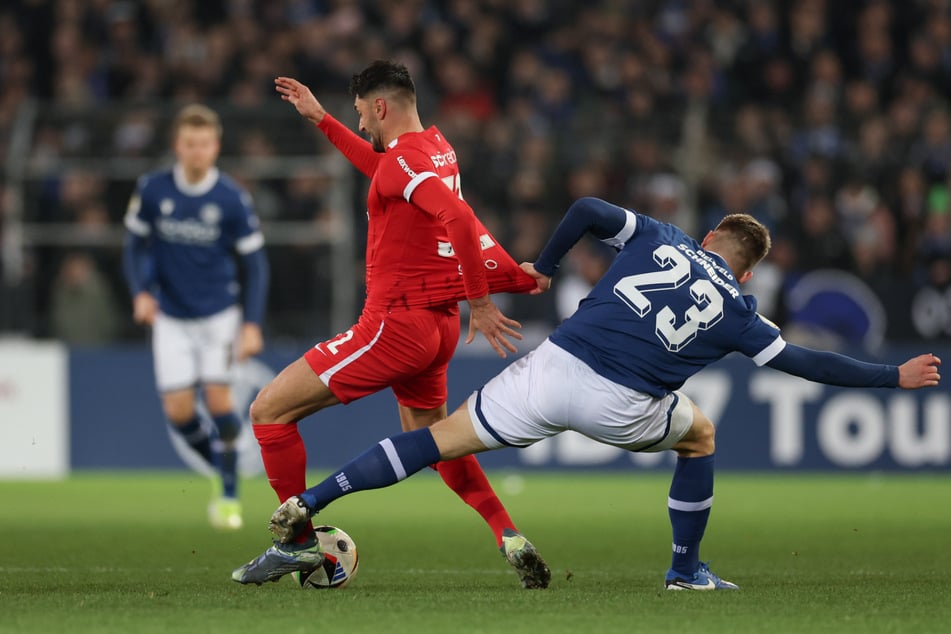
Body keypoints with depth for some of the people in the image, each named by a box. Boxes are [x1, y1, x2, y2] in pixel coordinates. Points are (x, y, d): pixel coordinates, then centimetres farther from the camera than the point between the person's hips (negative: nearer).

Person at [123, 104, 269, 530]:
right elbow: (135, 245, 4)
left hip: (220, 313, -2)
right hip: (171, 318, 2)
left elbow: (254, 264, -5)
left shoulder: (232, 199, -11)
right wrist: (141, 292, -12)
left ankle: (229, 494, 1)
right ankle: (221, 469, 22)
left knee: (218, 397, -13)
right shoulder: (152, 190, -8)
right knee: (178, 410, -5)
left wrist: (251, 325, -11)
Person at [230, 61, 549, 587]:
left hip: (396, 323, -10)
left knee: (269, 410, -3)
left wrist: (479, 300, -29)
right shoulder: (437, 148, 12)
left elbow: (459, 217, -32)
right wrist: (320, 120, 37)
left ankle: (298, 543, -1)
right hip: (439, 324, 10)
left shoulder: (404, 159, -17)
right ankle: (510, 537, 13)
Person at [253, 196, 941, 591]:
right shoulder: (736, 311, 11)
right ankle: (687, 569, 28)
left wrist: (545, 267, 23)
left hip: (553, 367, 2)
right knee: (700, 435, 29)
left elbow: (587, 209, 8)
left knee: (439, 440, 7)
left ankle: (312, 501, -4)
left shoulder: (660, 238, 17)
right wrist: (894, 377, 20)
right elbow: (805, 363, 11)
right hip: (620, 406, -2)